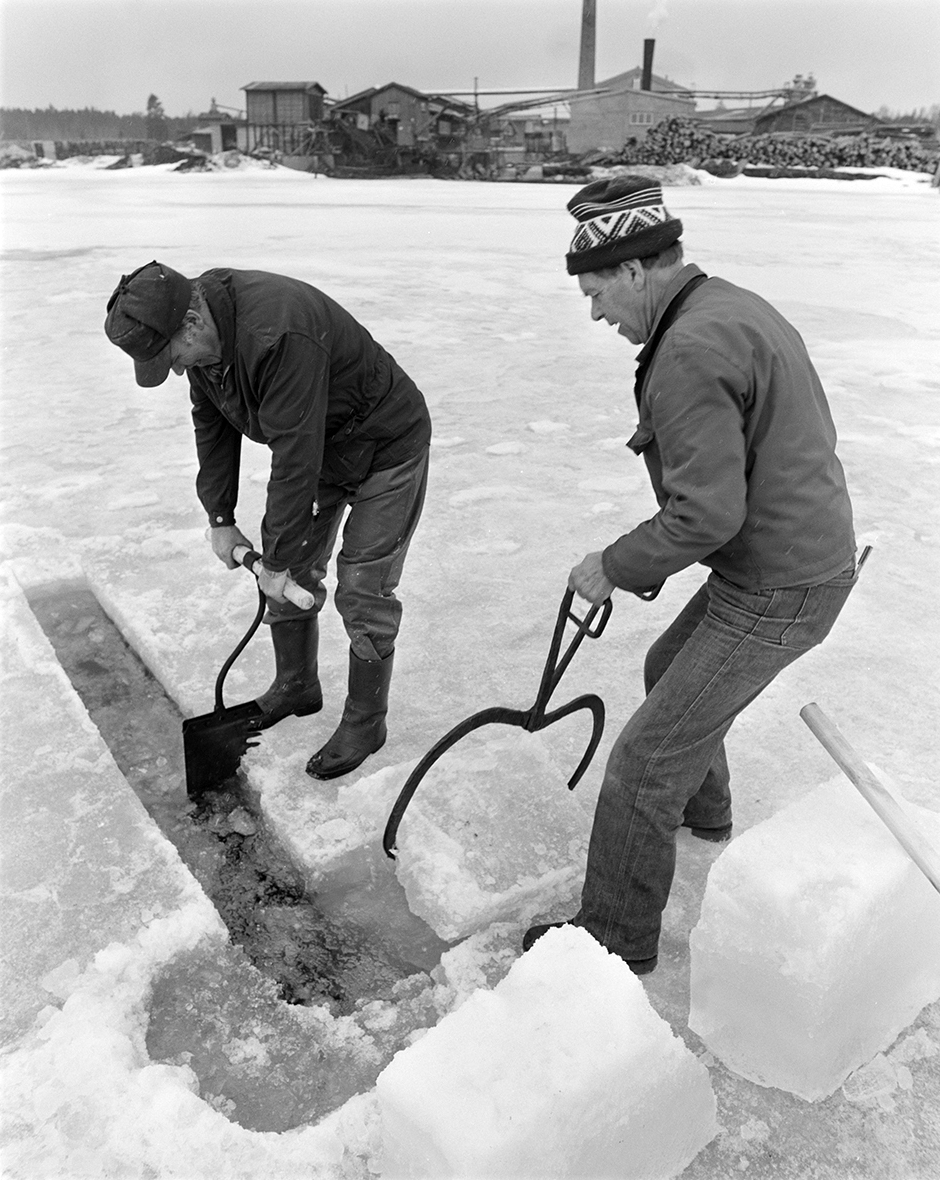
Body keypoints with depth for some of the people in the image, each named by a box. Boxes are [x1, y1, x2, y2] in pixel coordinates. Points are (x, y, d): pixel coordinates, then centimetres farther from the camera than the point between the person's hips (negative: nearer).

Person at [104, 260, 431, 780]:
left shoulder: (279, 336, -37)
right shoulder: (199, 325, -9)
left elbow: (295, 460, -34)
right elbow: (211, 425, 4)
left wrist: (278, 560, -24)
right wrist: (220, 519, 3)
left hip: (385, 448, -8)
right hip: (316, 443, 8)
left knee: (362, 594, -5)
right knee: (291, 574, 11)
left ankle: (365, 722, 14)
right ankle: (295, 688, 33)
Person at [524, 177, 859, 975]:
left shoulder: (690, 353, -23)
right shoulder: (736, 306, 10)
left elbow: (705, 515, -28)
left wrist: (615, 569, -11)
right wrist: (652, 562, 13)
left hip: (772, 593, -10)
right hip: (811, 555, 10)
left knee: (646, 764, -3)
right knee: (670, 669, 30)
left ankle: (618, 939, 15)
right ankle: (702, 809, 54)